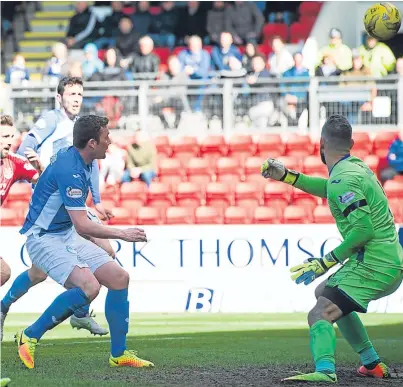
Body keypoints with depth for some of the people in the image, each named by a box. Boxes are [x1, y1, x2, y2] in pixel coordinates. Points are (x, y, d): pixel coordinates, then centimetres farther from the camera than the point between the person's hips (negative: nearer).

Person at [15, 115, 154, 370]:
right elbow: (82, 225, -28)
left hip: (67, 235, 10)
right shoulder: (69, 170, -25)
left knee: (119, 277, 1)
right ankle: (30, 337, -13)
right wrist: (122, 234, -21)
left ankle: (119, 354, 9)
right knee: (89, 286, -29)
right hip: (43, 238, -10)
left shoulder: (78, 160, 6)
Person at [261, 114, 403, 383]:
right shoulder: (355, 165, 12)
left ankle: (325, 371, -48)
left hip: (375, 267, -10)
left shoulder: (342, 178, -17)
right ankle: (373, 365, 30)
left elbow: (363, 228, -25)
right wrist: (286, 176, 30)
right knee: (325, 292, 31)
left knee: (320, 315, -21)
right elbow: (331, 191, 33)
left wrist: (327, 262, -20)